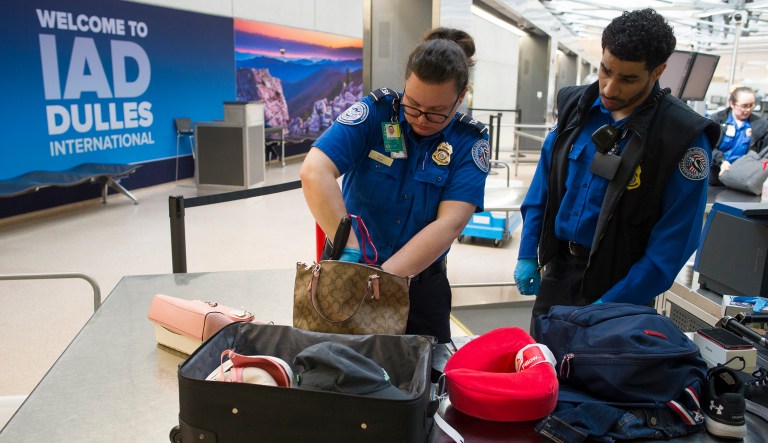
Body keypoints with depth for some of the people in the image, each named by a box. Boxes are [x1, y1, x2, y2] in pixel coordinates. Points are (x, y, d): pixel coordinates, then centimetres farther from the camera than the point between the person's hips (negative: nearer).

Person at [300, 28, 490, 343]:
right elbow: (314, 172, -26)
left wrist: (383, 278, -31)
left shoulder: (470, 141, -10)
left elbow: (450, 223, -21)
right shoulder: (375, 112, -13)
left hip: (421, 283, 1)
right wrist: (350, 252, -35)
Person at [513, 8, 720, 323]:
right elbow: (544, 182, 4)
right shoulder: (575, 105, -3)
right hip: (557, 269, 5)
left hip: (617, 282, -4)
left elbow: (673, 241, -16)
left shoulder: (684, 137, -17)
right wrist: (528, 254, 2)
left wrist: (613, 304, -17)